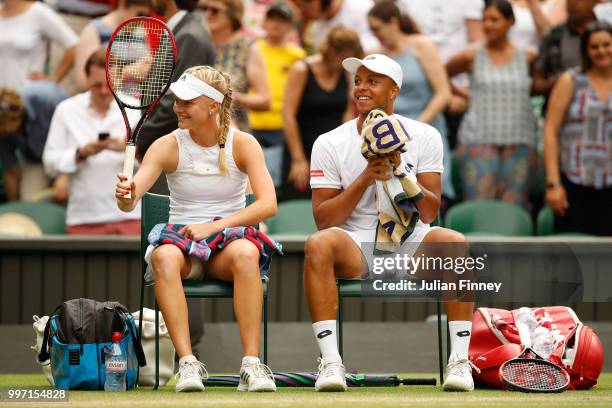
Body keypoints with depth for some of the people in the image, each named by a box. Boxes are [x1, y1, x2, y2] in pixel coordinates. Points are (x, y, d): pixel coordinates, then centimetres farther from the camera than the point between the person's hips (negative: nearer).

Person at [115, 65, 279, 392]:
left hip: (228, 243, -1)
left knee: (245, 252, -37)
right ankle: (187, 362, -40)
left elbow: (268, 204, -13)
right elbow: (130, 200, -11)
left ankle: (251, 365, -38)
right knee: (164, 256, -36)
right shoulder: (168, 147, 0)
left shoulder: (243, 144, -2)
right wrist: (125, 196, -36)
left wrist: (214, 226, -23)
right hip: (183, 244, 1)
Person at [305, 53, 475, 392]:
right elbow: (323, 220, -6)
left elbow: (429, 213, -3)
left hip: (410, 241, 1)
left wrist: (399, 171, -18)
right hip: (355, 244, -1)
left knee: (455, 243, -31)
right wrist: (366, 178, -16)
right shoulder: (330, 144, 0)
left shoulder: (424, 137, 2)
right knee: (317, 245, -34)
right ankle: (330, 362, -35)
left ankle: (459, 360, -27)